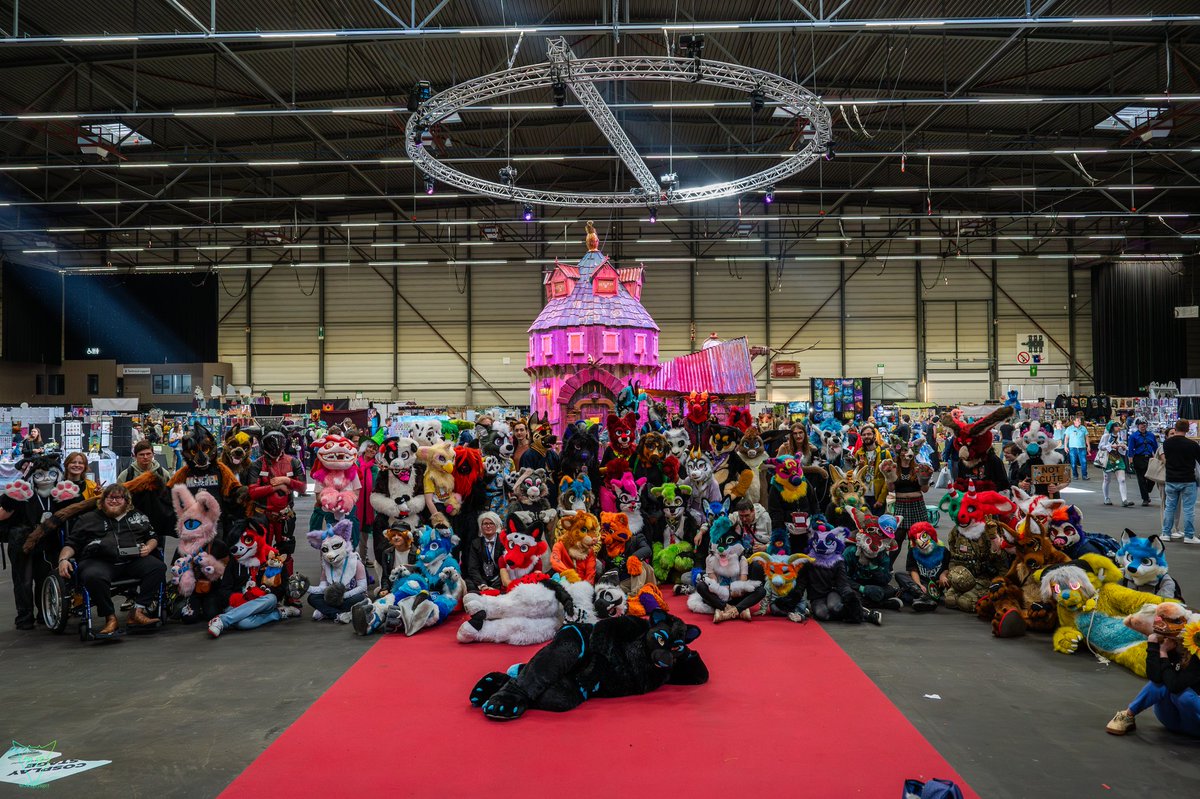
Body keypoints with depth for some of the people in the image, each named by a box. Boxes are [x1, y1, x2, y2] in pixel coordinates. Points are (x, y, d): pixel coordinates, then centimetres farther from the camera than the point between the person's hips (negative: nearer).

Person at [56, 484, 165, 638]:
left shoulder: (137, 516, 27)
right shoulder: (88, 519, 23)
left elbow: (152, 537, 29)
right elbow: (71, 544, 17)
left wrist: (148, 547, 5)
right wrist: (63, 559, -4)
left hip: (133, 560, 2)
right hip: (99, 561, -2)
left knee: (158, 566, -28)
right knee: (93, 576, -39)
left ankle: (137, 613, -27)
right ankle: (110, 618, -23)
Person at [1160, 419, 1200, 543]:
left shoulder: (1167, 443, -2)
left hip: (1171, 480, 3)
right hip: (1188, 481, -3)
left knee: (1169, 507, 12)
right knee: (1189, 509, 3)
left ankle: (1166, 533, 14)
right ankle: (1189, 536, 7)